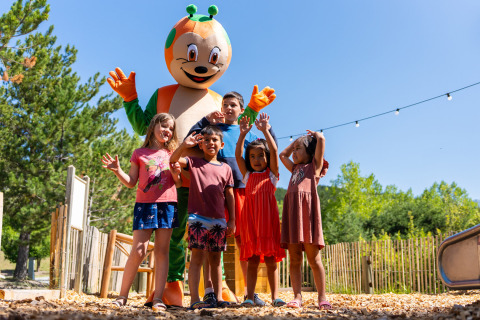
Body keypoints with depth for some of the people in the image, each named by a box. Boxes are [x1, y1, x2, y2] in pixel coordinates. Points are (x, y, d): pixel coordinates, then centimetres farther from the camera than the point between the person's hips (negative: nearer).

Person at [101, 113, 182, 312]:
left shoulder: (172, 153, 13)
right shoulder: (139, 153, 9)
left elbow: (179, 184, 13)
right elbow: (131, 182, 9)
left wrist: (176, 174, -7)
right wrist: (117, 171, -7)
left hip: (167, 204, 2)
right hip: (144, 204, -1)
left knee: (162, 251, 0)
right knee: (138, 251, -6)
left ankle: (158, 298, 3)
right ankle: (122, 296, 7)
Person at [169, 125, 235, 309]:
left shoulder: (226, 169, 12)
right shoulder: (194, 163, 6)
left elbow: (229, 196, 11)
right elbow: (173, 159, -8)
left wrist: (232, 220, 8)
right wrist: (184, 145, -25)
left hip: (219, 220, 3)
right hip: (198, 218, -3)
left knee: (215, 259, 9)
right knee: (197, 257, -5)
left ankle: (218, 297, 14)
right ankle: (195, 300, -5)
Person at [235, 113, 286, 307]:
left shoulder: (272, 174, 11)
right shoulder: (247, 175, 16)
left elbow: (274, 151, -2)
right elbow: (238, 155, 5)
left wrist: (265, 130, -6)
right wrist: (243, 134, -3)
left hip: (268, 218, -1)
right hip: (250, 219, 1)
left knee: (271, 261, 2)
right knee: (252, 260, 2)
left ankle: (275, 296, 5)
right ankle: (249, 297, 3)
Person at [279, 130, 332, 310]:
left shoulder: (314, 165, 13)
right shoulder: (295, 168, 29)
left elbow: (321, 139, 3)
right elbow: (282, 155, 42)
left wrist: (314, 134, 23)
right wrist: (296, 140, 37)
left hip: (307, 210, -5)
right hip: (292, 214, 5)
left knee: (313, 258, -5)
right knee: (295, 259, 0)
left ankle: (322, 298, -2)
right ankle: (297, 297, -1)